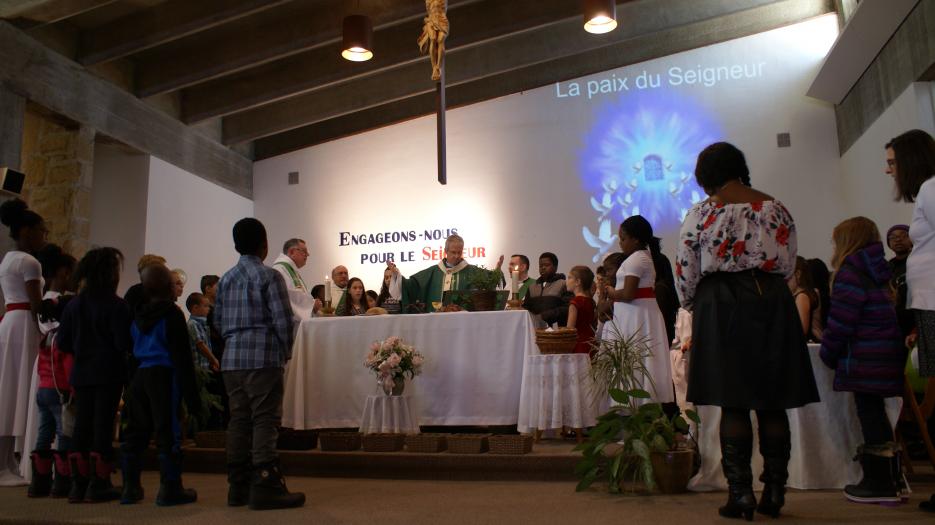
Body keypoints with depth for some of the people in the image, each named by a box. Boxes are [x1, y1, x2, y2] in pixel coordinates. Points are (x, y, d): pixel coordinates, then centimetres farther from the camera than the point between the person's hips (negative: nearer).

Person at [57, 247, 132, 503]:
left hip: (81, 373, 5)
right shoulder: (116, 305, -12)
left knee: (82, 426, 11)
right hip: (109, 374, -5)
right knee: (103, 425, 1)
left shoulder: (74, 304, 5)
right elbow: (124, 343, -15)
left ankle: (78, 484, 16)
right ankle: (98, 484, 5)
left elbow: (63, 342, 5)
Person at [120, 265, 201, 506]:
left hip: (139, 377, 7)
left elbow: (131, 351, 17)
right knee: (168, 432, -4)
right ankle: (170, 489, -2)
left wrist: (129, 383, 22)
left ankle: (130, 487, 18)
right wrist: (191, 393, -13)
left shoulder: (137, 316, 14)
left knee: (135, 431, 12)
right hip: (164, 376, -7)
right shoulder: (172, 314, -9)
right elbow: (182, 357, -13)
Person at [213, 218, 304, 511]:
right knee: (265, 421, -4)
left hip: (232, 360, 7)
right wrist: (286, 351, 2)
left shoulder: (226, 279, 11)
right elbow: (283, 319, -12)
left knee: (239, 420, 11)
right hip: (263, 358, -6)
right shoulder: (269, 276, -8)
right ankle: (265, 487, -3)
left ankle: (238, 487, 17)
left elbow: (218, 320, 15)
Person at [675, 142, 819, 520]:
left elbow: (685, 272, -2)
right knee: (773, 402, 8)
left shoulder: (701, 213, -2)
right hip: (773, 304, 3)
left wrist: (691, 305, 16)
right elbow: (788, 266, 10)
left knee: (733, 403, 0)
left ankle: (741, 493, 1)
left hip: (721, 305, -3)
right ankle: (774, 491, 13)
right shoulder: (776, 209, 8)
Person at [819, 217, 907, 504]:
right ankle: (887, 479, 23)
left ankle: (879, 484, 3)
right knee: (874, 413, 15)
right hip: (887, 352, 9)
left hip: (865, 358, -9)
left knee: (869, 413, -3)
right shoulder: (876, 269, 18)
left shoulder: (852, 269, -10)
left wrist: (829, 353, -5)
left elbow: (842, 319, -16)